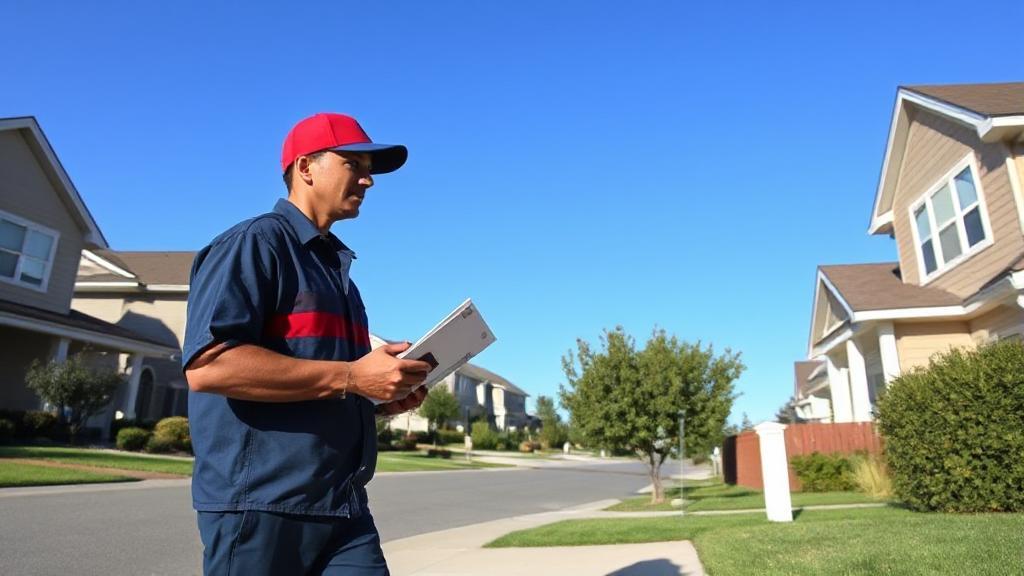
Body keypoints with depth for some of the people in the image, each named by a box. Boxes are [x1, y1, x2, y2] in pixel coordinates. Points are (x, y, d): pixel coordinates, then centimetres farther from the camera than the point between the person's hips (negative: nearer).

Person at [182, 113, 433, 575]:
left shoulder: (336, 264, 19)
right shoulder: (254, 244, -7)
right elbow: (206, 365, -22)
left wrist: (381, 398, 7)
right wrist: (350, 377, -21)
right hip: (260, 506, -7)